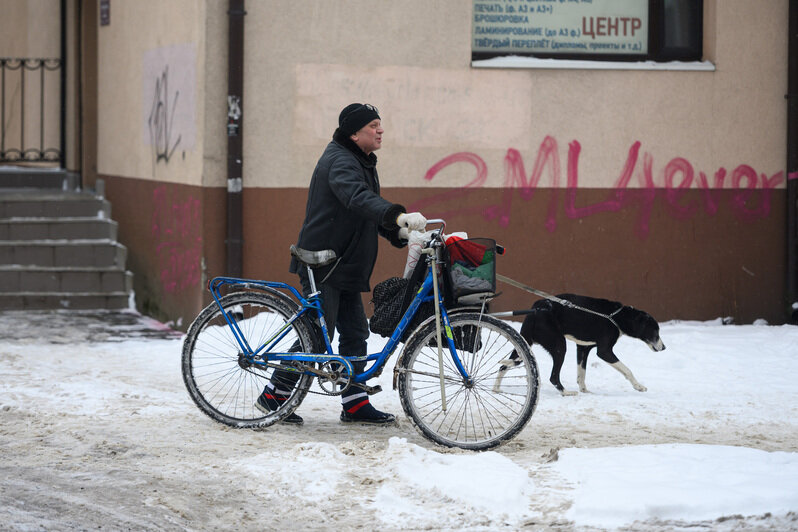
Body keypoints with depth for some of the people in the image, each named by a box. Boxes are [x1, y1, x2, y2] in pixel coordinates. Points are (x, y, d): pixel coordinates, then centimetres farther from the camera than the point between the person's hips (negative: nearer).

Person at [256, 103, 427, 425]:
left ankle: (355, 404, 13)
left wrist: (398, 233, 2)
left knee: (355, 333, 8)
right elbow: (358, 198, -37)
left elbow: (371, 209, 21)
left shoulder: (362, 162, 16)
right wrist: (397, 215, -51)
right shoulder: (340, 161, -17)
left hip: (346, 266, 10)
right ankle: (274, 395, 3)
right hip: (322, 264, -10)